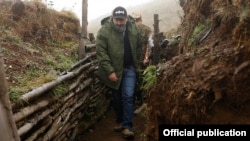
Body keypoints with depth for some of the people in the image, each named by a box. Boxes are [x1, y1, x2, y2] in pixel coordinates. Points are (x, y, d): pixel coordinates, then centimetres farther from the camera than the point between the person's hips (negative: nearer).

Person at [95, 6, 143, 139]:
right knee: (117, 98, 12)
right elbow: (101, 53, -17)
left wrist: (136, 63, 7)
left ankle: (127, 125, 3)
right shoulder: (104, 31, -16)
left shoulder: (134, 29, -5)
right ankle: (120, 121, 30)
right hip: (113, 69, -1)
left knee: (128, 96, -6)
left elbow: (139, 47, 8)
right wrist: (109, 71, -21)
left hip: (129, 68, 1)